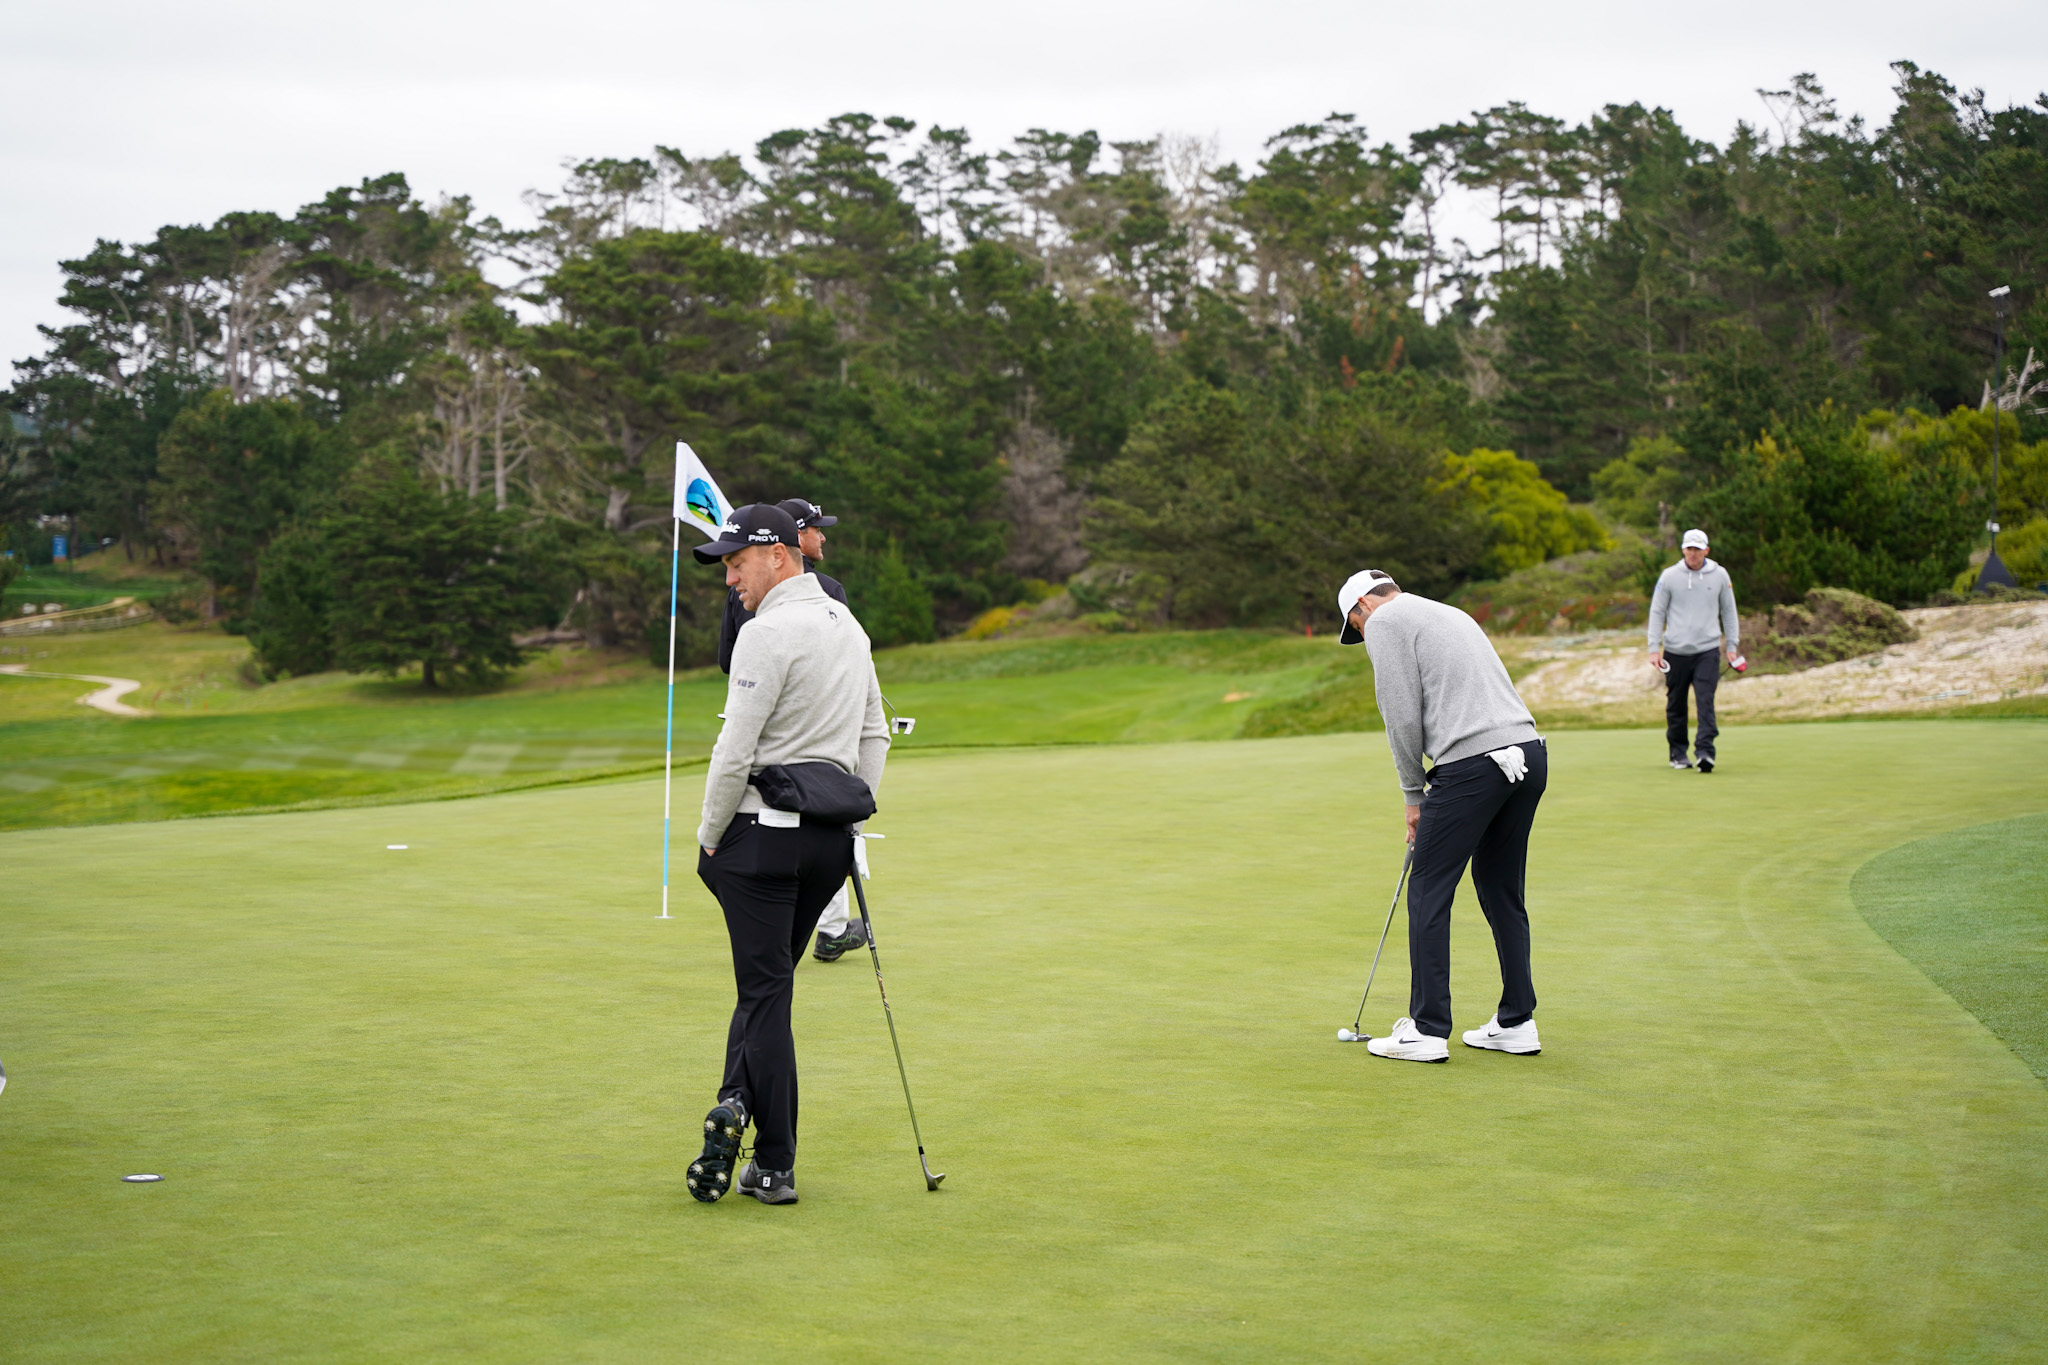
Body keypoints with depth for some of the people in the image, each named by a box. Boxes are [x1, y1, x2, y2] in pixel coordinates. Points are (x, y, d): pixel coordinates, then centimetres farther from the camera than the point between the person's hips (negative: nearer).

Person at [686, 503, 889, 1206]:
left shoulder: (769, 632, -15)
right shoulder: (848, 624, 12)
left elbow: (736, 750, -17)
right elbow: (874, 736, 17)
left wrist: (710, 836, -5)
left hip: (763, 832, -7)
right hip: (830, 839, 7)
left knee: (766, 989, -1)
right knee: (766, 981, 16)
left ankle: (775, 1167, 0)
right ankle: (739, 1101, 6)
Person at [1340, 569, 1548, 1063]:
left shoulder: (1385, 621, 2)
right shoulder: (1450, 614, 29)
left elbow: (1403, 717, -5)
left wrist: (1413, 796, 7)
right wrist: (1435, 796, 25)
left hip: (1474, 763, -8)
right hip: (1528, 750, 8)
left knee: (1429, 892, 2)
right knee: (1502, 890, 17)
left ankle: (1427, 1031, 4)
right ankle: (1516, 1023, 20)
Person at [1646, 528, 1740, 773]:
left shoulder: (1719, 575, 5)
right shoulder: (1669, 576, 2)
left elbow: (1728, 611, 13)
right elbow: (1657, 612, 5)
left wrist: (1732, 645, 8)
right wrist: (1654, 648, -1)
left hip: (1707, 651, 0)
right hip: (1675, 651, 1)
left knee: (1706, 700, -14)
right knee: (1676, 704, 6)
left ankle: (1705, 751, -18)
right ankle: (1678, 752, 19)